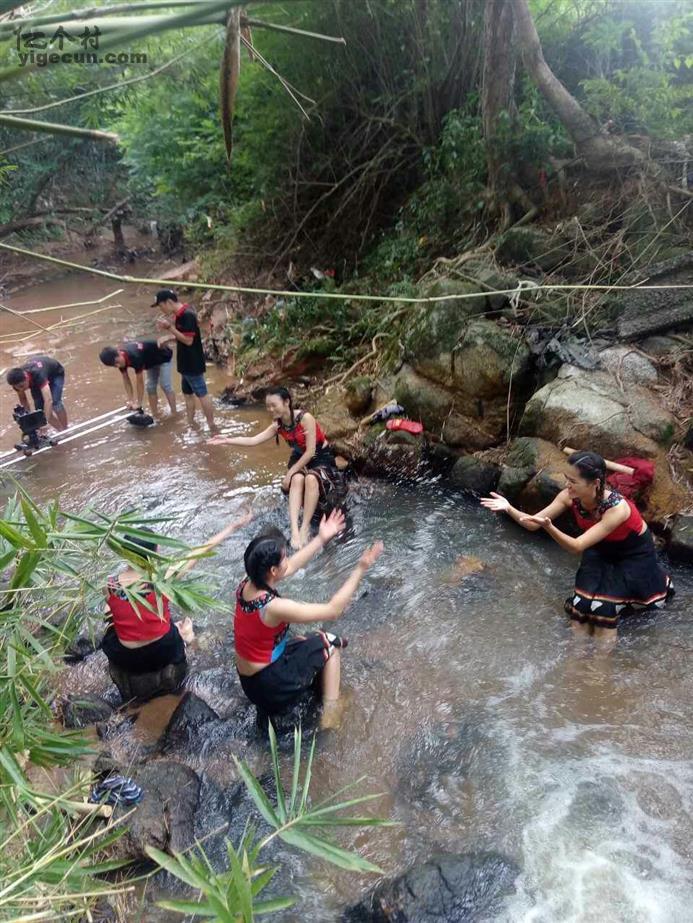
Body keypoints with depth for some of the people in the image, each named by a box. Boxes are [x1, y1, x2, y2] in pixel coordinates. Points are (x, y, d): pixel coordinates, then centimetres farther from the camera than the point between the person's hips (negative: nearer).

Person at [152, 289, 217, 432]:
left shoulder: (187, 315, -21)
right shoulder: (180, 314, 8)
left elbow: (188, 340, -23)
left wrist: (169, 327, -23)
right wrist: (168, 337, 1)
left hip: (193, 364, -10)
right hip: (186, 363, 10)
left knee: (202, 394, -3)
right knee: (188, 394, 17)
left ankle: (212, 426, 5)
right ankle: (191, 423, 27)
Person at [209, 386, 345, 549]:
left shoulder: (305, 418, -23)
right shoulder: (278, 425, -3)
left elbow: (310, 451, -22)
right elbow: (253, 440, -10)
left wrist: (290, 471, -19)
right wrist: (227, 440, -21)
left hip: (321, 458, -5)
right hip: (300, 459, 5)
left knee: (311, 479, -37)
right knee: (297, 479, -30)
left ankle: (305, 528, -32)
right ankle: (294, 529, -39)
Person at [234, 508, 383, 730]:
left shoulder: (246, 585, -9)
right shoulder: (273, 607, -32)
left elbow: (291, 567, 7)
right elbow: (333, 610, -25)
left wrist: (321, 538, 11)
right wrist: (360, 569, -20)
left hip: (249, 682, 8)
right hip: (270, 688, -8)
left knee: (305, 643, 28)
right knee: (329, 642, 10)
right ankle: (331, 710, 13)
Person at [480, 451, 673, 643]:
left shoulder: (616, 508, -37)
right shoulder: (570, 496, -22)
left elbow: (578, 547, -41)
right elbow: (533, 524, -20)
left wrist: (548, 527, -58)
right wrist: (509, 509, -38)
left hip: (635, 555, -5)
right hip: (603, 551, 5)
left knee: (602, 605, -21)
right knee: (581, 602, -15)